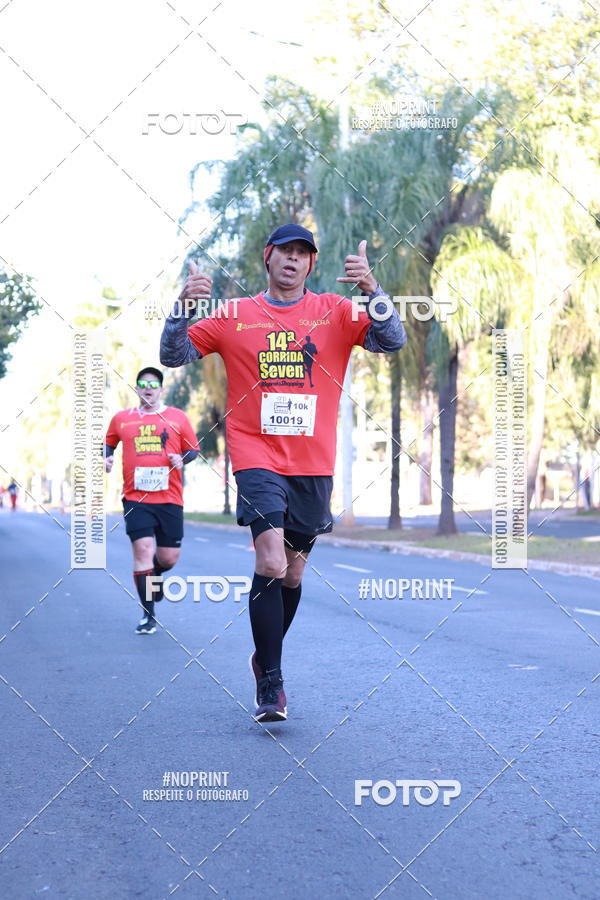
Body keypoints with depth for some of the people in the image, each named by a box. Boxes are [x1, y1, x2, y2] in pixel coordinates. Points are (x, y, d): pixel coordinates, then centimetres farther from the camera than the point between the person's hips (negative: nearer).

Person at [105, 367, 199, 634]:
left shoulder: (177, 417, 7)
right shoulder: (121, 419, 10)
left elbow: (193, 448, 13)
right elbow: (108, 442, 25)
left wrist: (182, 458, -8)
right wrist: (107, 458, 5)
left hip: (170, 498, 1)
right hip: (135, 497, -1)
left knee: (169, 557, 3)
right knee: (142, 549, -12)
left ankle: (154, 573, 43)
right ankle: (148, 616, -2)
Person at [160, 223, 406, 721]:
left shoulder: (336, 311, 6)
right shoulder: (234, 315, 5)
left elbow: (393, 341, -5)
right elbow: (173, 356, 5)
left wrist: (372, 289, -20)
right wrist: (183, 305, -13)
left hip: (314, 465, 2)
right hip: (257, 459, -2)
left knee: (292, 572, 13)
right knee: (270, 564, -18)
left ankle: (265, 658, 37)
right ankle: (270, 685, -8)